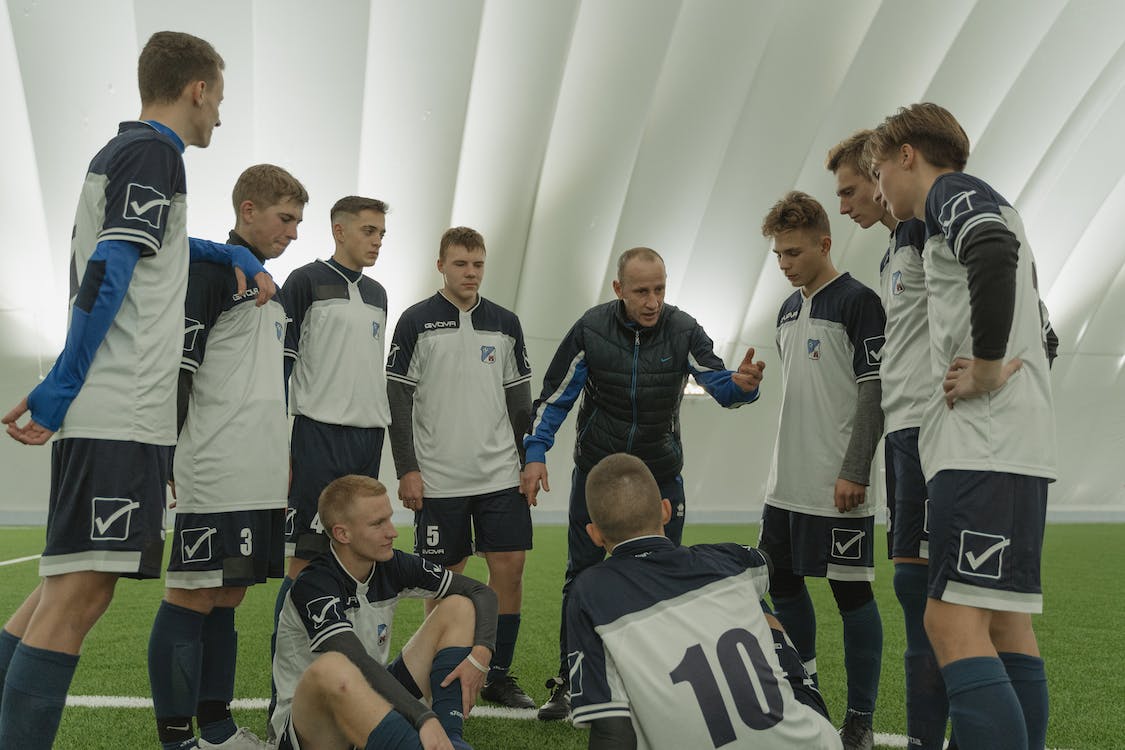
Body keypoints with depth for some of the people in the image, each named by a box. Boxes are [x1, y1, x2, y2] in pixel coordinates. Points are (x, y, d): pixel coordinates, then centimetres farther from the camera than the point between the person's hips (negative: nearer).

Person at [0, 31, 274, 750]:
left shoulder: (116, 152, 22)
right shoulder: (154, 151, -6)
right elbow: (108, 272, -15)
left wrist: (236, 254, 29)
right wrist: (62, 387, -16)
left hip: (102, 417, 10)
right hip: (121, 415, -10)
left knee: (69, 586, 13)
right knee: (79, 594, -10)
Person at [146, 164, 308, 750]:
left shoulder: (269, 289, 21)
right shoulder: (209, 268, -5)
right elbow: (174, 366, -12)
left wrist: (282, 461, 24)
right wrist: (167, 458, -16)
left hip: (262, 479, 9)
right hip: (214, 476, -9)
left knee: (226, 596, 13)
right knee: (190, 597, -3)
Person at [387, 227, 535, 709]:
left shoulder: (505, 323, 9)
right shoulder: (416, 322, -2)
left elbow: (519, 400, 13)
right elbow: (398, 399, -3)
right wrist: (407, 470, -8)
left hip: (501, 474, 3)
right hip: (438, 479, -3)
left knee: (509, 566, 1)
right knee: (445, 577, 4)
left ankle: (498, 675, 15)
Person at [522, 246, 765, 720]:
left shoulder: (682, 330, -13)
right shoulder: (591, 330, -12)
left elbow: (719, 382, -18)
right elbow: (554, 397, -3)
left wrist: (742, 384, -42)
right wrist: (535, 455, -8)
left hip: (660, 474, 0)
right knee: (583, 578, 5)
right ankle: (568, 685, 17)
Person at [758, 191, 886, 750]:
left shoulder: (858, 302, -8)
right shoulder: (788, 309, 15)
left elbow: (873, 393, -13)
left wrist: (854, 472, -18)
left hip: (835, 487, -8)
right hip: (786, 485, 9)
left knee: (851, 590, 0)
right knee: (782, 582, 14)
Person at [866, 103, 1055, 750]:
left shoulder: (954, 193, -2)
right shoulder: (978, 209, 28)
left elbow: (994, 254, -27)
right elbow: (1039, 334, 31)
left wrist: (986, 371, -21)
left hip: (987, 446, -10)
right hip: (997, 448, 10)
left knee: (953, 623, -15)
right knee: (1007, 625, 10)